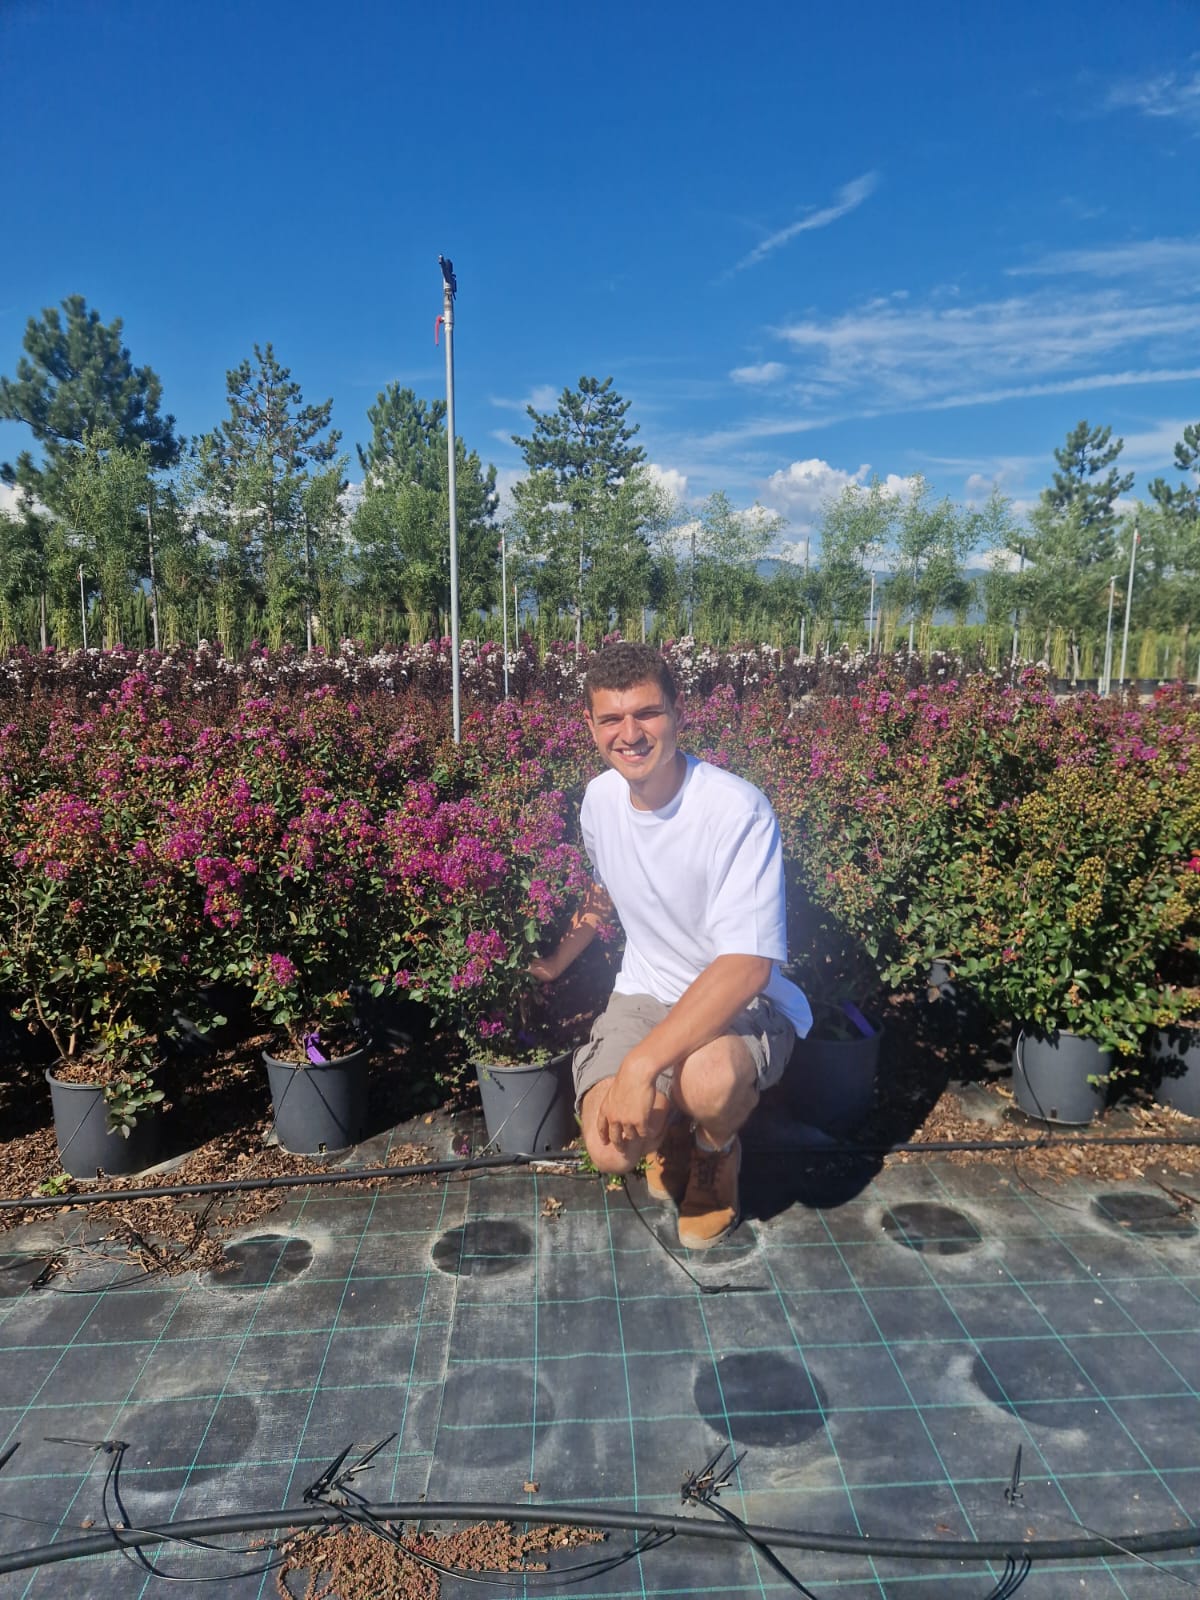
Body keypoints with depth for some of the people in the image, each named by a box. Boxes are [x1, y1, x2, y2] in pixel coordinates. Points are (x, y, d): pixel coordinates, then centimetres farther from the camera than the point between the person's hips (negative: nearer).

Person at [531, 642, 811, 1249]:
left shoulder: (738, 810, -24)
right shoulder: (600, 798, -4)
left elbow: (746, 966, -30)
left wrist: (642, 1062, -35)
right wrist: (554, 962, 21)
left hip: (743, 999, -4)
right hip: (646, 992, 4)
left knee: (707, 1082, -38)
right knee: (611, 1151, -21)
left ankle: (716, 1151, 2)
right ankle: (667, 1127, 19)